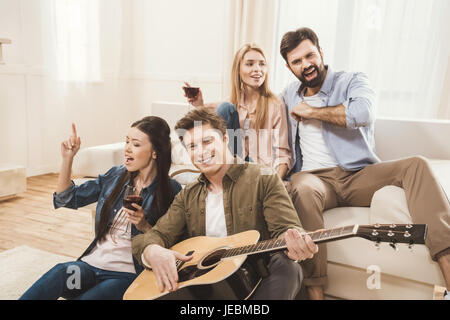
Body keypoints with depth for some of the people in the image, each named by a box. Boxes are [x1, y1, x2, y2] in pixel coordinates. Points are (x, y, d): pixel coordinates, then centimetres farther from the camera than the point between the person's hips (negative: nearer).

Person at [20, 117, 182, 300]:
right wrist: (68, 158, 1)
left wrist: (144, 225, -21)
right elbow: (66, 199, 13)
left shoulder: (171, 191, -5)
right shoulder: (116, 175, 9)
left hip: (127, 273, -4)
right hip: (93, 263, 4)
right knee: (60, 272, -29)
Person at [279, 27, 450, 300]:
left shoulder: (353, 81, 6)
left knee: (417, 165, -24)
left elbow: (363, 113, -19)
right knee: (303, 189, -36)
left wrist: (311, 111, -8)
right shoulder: (289, 96, 18)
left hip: (358, 175, 0)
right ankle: (314, 289, -31)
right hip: (315, 177, 1)